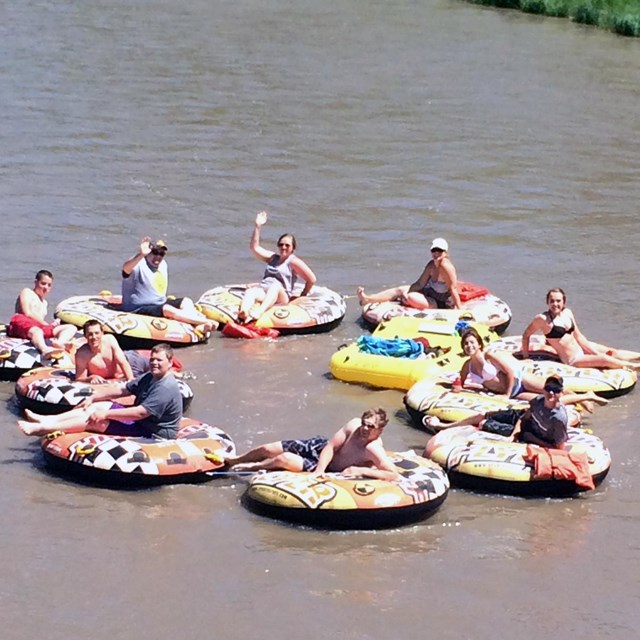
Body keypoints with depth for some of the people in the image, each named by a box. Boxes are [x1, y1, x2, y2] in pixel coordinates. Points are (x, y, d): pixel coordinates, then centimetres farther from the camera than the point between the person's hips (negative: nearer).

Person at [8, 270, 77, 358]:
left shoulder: (44, 302, 36)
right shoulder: (27, 292, 13)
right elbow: (27, 313, -3)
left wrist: (52, 323, 5)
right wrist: (45, 324, -4)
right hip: (22, 323, -7)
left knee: (71, 328, -9)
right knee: (36, 331, -43)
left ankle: (59, 342, -50)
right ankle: (45, 350, -81)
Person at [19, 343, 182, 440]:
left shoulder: (166, 388, -24)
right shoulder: (149, 377, 9)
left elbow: (141, 412, -28)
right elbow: (121, 390, 12)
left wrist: (107, 413, -23)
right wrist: (93, 397, 3)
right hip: (140, 421, 10)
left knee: (96, 419, -15)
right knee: (97, 406, 6)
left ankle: (43, 428, -15)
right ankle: (47, 420, 0)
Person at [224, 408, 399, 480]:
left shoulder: (374, 450, -34)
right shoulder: (354, 425, -21)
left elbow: (394, 475, -43)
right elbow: (331, 447, -16)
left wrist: (361, 471, -43)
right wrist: (319, 471, -31)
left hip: (330, 469, -4)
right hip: (321, 446, 4)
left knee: (283, 459, -20)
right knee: (267, 449, 7)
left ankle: (251, 468, 16)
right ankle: (233, 461, 37)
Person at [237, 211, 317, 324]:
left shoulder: (293, 261, 8)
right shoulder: (272, 258, 26)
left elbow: (311, 279, 4)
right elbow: (254, 247, 23)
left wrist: (301, 296, 8)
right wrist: (257, 227, 17)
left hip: (282, 297, -5)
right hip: (262, 291, 5)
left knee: (276, 285, -40)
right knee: (250, 291, -31)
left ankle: (258, 313, -68)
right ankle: (243, 313, -67)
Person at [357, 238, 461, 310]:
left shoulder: (446, 266, -25)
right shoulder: (431, 265, 1)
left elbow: (453, 289, -25)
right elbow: (420, 284, 1)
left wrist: (459, 310, -26)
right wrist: (405, 293, -14)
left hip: (440, 304, -9)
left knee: (410, 298, -28)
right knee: (399, 290, 1)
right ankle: (367, 299, -4)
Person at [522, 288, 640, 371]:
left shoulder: (567, 313, 0)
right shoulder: (543, 319, -20)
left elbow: (578, 336, 6)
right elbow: (526, 335, -10)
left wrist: (595, 352, 5)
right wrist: (525, 357, -9)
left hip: (581, 348, 6)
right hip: (573, 361, -6)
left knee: (610, 352, 6)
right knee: (604, 360, -13)